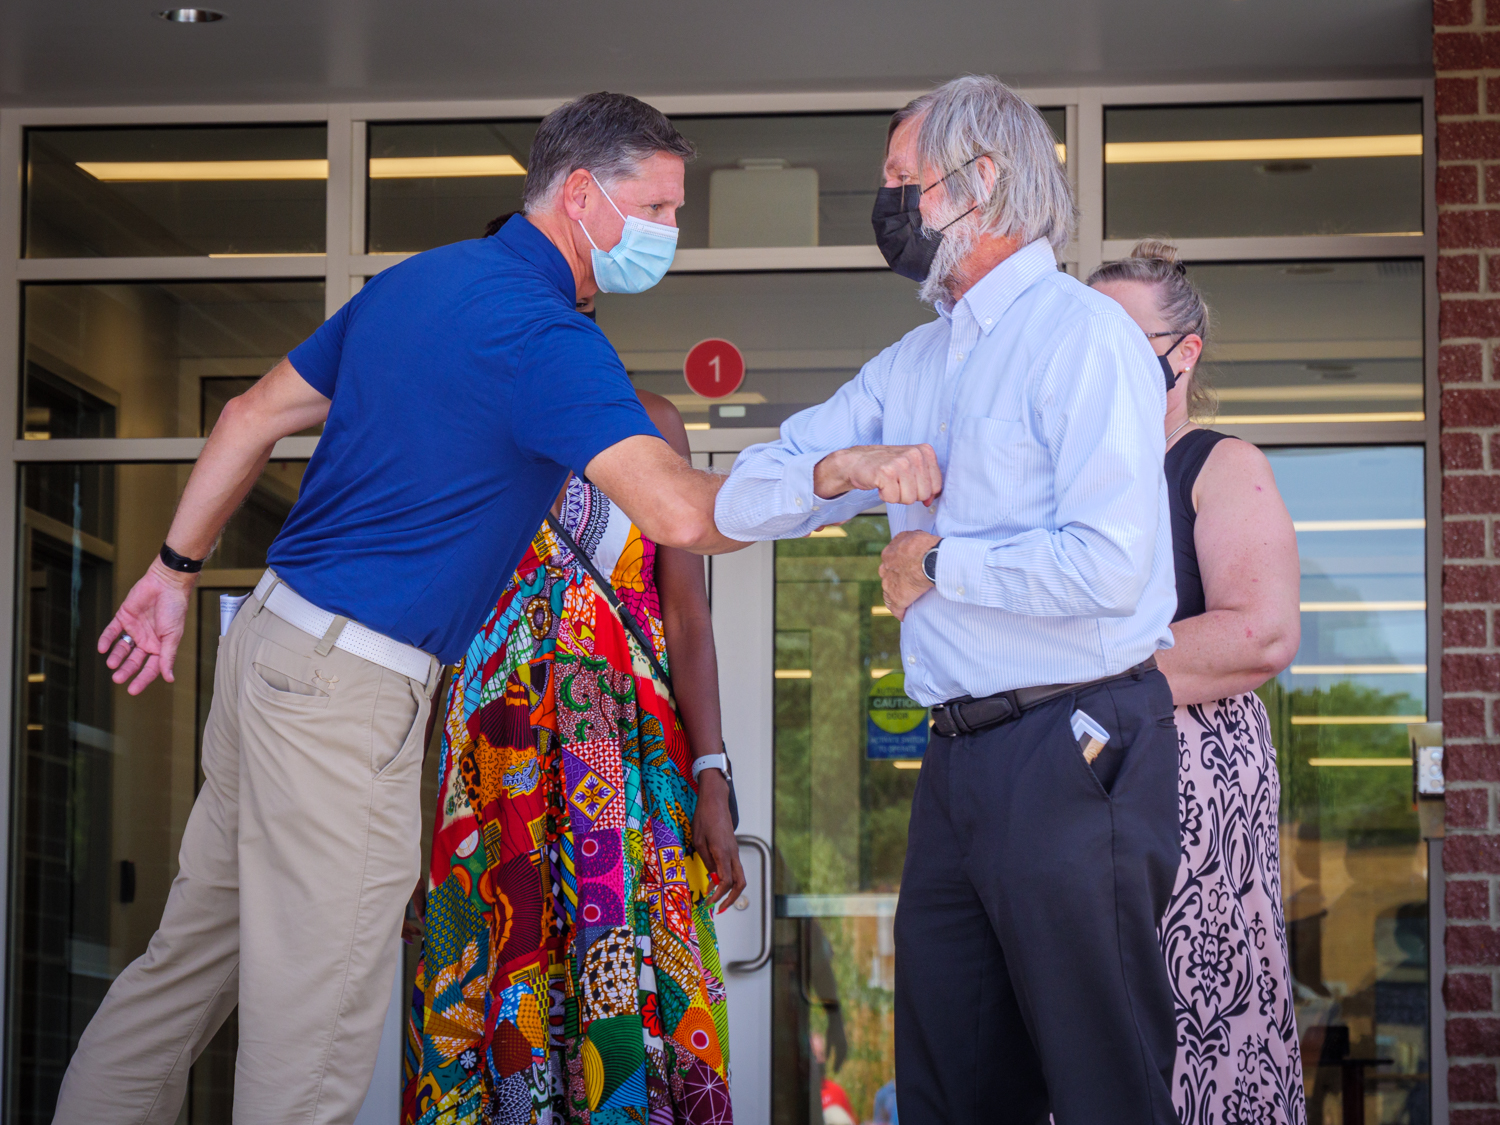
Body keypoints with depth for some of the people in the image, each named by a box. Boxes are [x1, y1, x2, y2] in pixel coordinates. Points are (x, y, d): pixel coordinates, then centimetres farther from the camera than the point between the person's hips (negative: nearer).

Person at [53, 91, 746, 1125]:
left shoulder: (420, 278, 13)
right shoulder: (543, 334, -16)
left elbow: (255, 414, 18)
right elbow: (679, 513, -27)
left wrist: (177, 568, 24)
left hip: (273, 641, 10)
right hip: (348, 689, -10)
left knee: (197, 943, 18)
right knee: (313, 1034, -5)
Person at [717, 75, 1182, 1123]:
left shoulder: (1082, 333, -8)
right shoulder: (913, 365, 18)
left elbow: (1109, 567, -20)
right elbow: (741, 505, 15)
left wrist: (935, 561, -7)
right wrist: (841, 466, -5)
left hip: (1073, 753, -8)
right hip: (959, 759, 8)